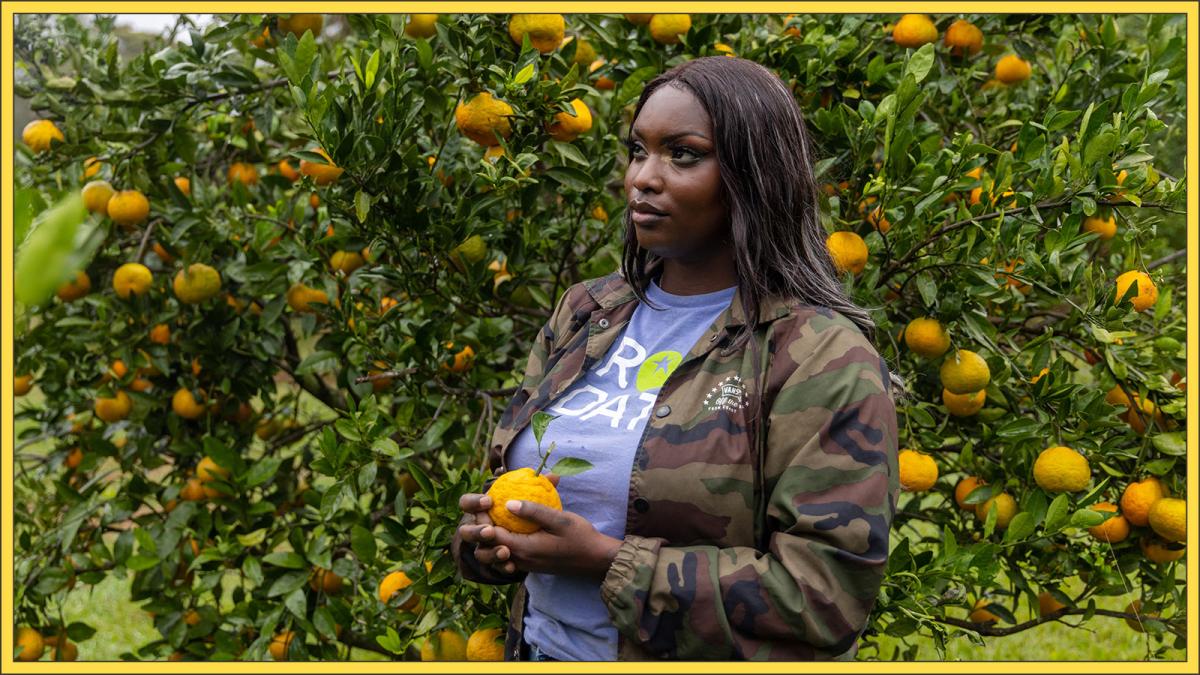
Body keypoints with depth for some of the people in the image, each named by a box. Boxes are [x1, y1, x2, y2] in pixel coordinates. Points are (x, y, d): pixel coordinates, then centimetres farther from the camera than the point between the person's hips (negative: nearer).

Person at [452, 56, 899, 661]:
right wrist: (491, 534, -11)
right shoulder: (583, 314, 2)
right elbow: (514, 476, 12)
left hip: (703, 652, -5)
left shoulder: (823, 358, -17)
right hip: (541, 645, 6)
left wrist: (609, 563, -25)